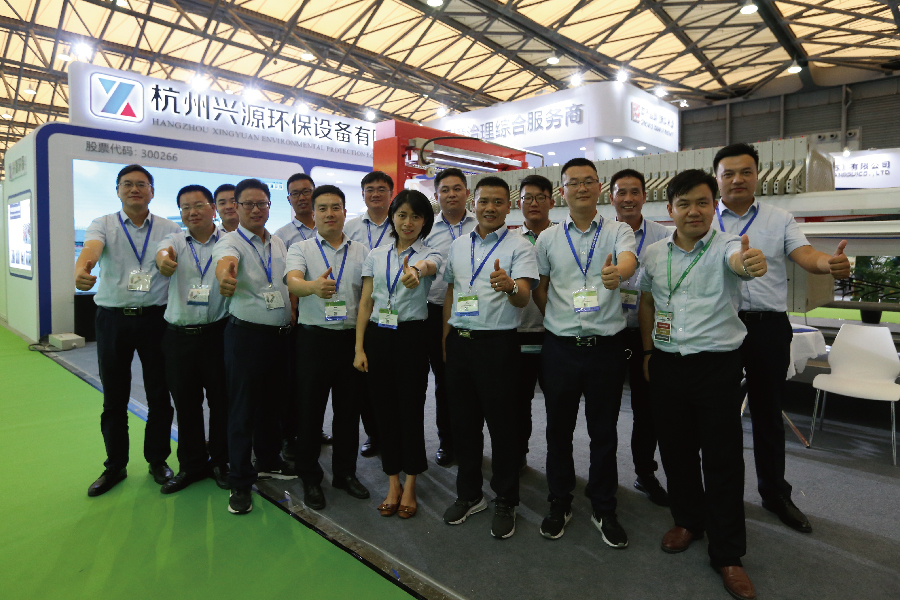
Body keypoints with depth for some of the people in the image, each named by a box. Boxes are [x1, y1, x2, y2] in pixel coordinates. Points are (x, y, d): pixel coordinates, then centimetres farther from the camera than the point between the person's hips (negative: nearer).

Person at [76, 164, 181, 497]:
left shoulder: (170, 229, 4)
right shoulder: (103, 225, 3)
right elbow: (91, 250, -18)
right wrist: (81, 271, -42)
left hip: (155, 317, 0)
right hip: (113, 317, 1)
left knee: (159, 394, 7)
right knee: (114, 398, 10)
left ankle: (158, 460, 25)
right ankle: (115, 466, 27)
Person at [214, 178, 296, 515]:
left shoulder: (279, 244, 12)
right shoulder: (231, 242, -8)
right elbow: (225, 261, -33)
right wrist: (225, 276, -55)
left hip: (280, 334, 6)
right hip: (246, 334, -6)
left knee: (272, 402, 18)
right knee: (243, 409, 1)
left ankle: (269, 462, 37)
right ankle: (240, 483, 13)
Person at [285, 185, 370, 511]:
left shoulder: (362, 252, 8)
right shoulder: (300, 249, 1)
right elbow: (292, 281, -20)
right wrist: (313, 286, -44)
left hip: (352, 338, 2)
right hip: (314, 339, -2)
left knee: (349, 409, 12)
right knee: (310, 410, 7)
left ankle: (345, 473, 30)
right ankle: (310, 479, 25)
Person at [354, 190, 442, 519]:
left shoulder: (429, 255, -1)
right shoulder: (376, 255, 8)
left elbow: (430, 266, -29)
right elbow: (365, 304, 6)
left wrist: (416, 270, -54)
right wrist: (359, 348, 0)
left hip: (412, 337, -3)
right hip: (378, 337, 3)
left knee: (411, 410, 3)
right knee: (385, 410, 10)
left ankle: (410, 486, 24)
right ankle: (393, 484, 27)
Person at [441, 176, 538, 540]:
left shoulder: (519, 246, -4)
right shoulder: (458, 246, 13)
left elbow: (524, 298, -16)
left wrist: (510, 287, -38)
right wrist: (446, 336, 13)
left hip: (497, 343, -5)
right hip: (459, 342, 5)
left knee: (502, 425, 4)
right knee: (463, 421, 14)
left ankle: (505, 503, 23)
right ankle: (469, 494, 32)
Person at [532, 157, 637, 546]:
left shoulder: (618, 232, 1)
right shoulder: (548, 238, 7)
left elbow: (629, 260, -21)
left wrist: (617, 273, -43)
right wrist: (558, 320, 5)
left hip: (606, 346, -1)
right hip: (560, 348, 2)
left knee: (604, 432, 10)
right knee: (558, 429, 12)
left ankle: (604, 509, 29)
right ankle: (559, 504, 31)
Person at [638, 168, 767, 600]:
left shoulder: (726, 246, -9)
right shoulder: (654, 253, 4)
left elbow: (737, 261, -33)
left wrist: (751, 263, -57)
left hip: (716, 365, -4)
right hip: (666, 365, 4)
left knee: (723, 460, 3)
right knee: (675, 449, 15)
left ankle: (727, 554, 18)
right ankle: (688, 519, 38)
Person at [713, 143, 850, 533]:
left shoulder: (779, 220, 8)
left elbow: (805, 255, -8)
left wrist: (830, 263, -30)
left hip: (768, 326, 1)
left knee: (768, 412, 12)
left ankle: (775, 493, 29)